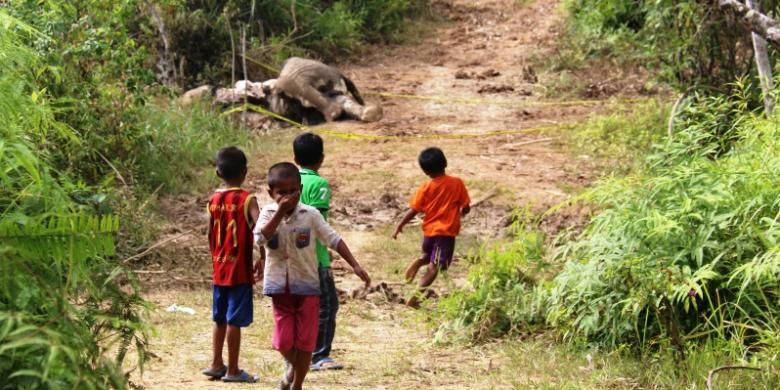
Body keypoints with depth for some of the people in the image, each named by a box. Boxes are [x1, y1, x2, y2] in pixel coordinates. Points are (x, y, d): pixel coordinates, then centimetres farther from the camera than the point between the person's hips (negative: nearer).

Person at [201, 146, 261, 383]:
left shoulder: (214, 200, 3)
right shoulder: (247, 200, -13)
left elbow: (210, 234, 9)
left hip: (219, 269, 6)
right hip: (240, 270, -6)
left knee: (220, 319, 16)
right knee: (235, 320, -1)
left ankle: (216, 364, 24)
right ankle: (232, 370, 4)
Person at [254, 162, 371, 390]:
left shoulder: (310, 215, -7)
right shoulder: (268, 213, -5)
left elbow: (333, 239, -4)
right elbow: (261, 238, -23)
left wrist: (355, 266, -11)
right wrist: (280, 212, -27)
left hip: (306, 285, 0)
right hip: (279, 286, 1)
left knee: (305, 340, 1)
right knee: (283, 341, 0)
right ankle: (292, 366, 34)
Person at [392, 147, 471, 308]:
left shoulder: (426, 188, -5)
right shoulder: (457, 183, -8)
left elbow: (413, 211, -5)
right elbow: (466, 208, -4)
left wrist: (399, 227, 6)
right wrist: (459, 213, 19)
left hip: (429, 230, 2)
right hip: (446, 232, -2)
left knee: (428, 256, 32)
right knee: (434, 267, -4)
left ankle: (419, 262, 1)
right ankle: (416, 296, -18)